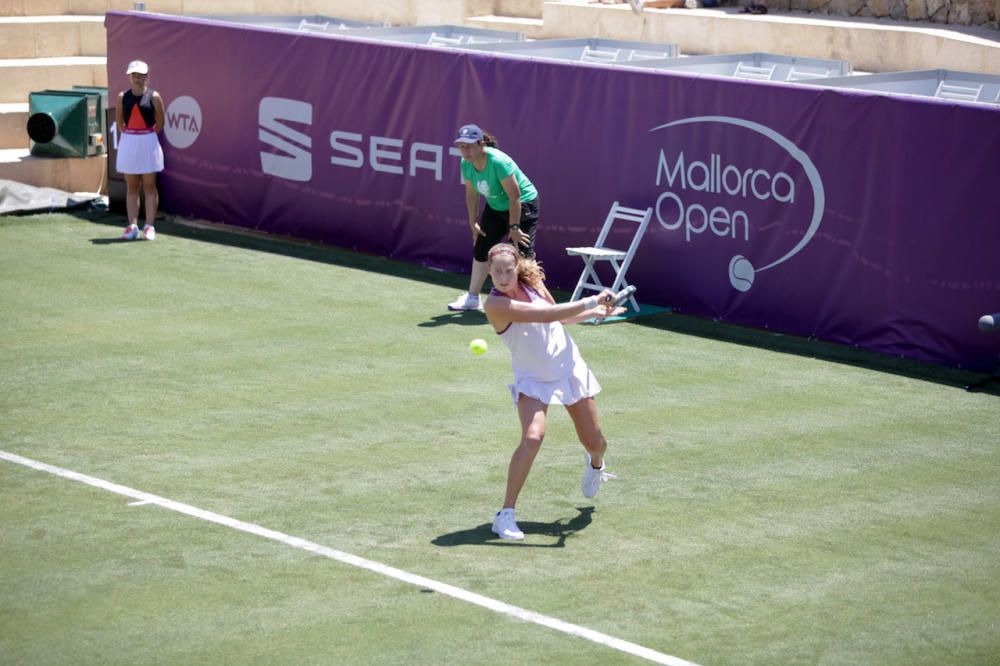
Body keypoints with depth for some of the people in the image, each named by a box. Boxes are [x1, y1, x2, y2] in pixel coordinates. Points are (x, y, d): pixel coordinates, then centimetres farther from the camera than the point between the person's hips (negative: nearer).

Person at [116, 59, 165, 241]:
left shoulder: (153, 96, -3)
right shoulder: (122, 97, 4)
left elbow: (160, 123, 0)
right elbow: (119, 121, 9)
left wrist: (147, 136, 2)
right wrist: (130, 135, 6)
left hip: (148, 142, -3)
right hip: (128, 143, 3)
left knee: (149, 186, 2)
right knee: (131, 187, 5)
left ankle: (149, 226, 3)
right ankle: (132, 226, 6)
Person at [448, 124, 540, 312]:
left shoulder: (498, 162, -34)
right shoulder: (466, 164, -11)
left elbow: (515, 196, -30)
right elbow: (472, 193, 4)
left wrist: (514, 227, -26)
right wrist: (473, 222, 5)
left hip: (523, 205, -8)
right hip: (495, 207, 8)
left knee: (522, 253, -16)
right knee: (480, 249, 13)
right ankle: (472, 298, 26)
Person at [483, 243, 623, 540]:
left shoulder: (532, 281, -7)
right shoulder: (496, 304, -25)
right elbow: (547, 315, -33)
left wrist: (597, 312, 5)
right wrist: (591, 301, -28)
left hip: (569, 367, 5)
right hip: (532, 380, -5)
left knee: (594, 442, 13)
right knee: (532, 438, -29)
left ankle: (594, 462, 53)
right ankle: (506, 514, -20)